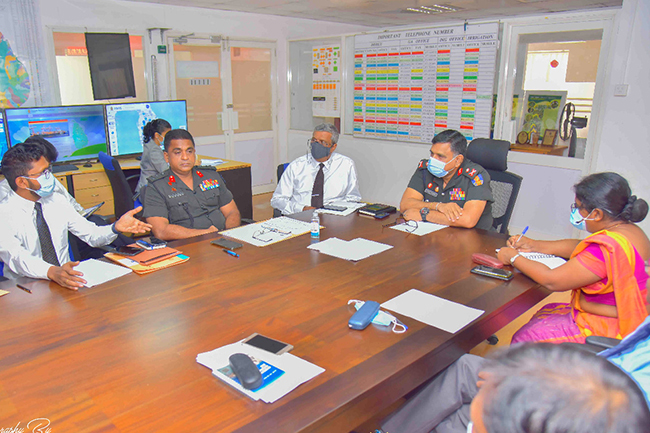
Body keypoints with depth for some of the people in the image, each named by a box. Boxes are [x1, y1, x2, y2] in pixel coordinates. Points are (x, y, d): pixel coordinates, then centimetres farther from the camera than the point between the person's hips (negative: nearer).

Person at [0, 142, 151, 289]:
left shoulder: (58, 201, 6)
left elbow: (92, 234, 8)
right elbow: (15, 256, -24)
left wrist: (116, 227, -15)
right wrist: (52, 272, -44)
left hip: (65, 279, 3)